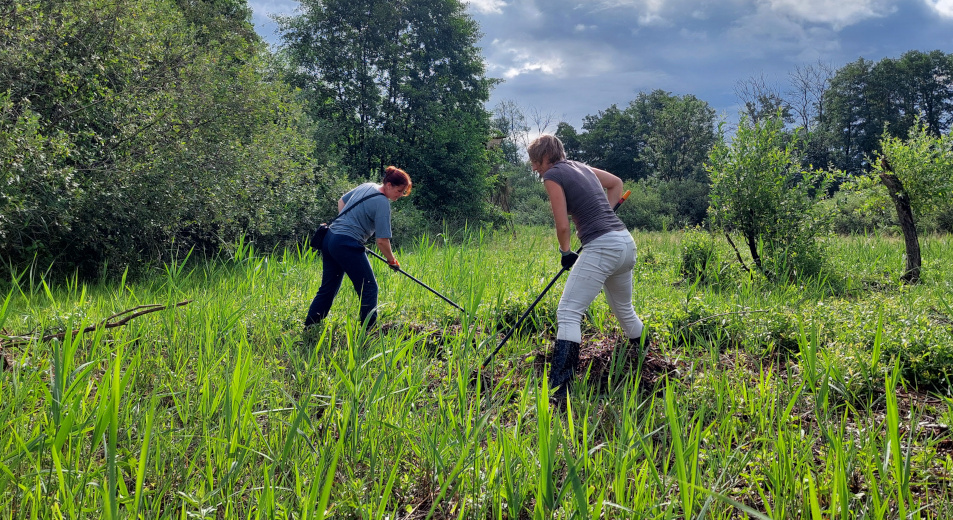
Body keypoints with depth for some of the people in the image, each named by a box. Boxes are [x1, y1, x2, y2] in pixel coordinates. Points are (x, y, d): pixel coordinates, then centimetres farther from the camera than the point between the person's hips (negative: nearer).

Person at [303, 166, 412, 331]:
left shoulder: (366, 186, 13)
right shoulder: (382, 203, -13)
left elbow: (342, 201, 28)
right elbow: (382, 241, -14)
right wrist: (392, 260, 1)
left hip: (329, 238, 9)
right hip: (347, 245, -9)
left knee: (328, 288, 17)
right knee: (369, 288, 0)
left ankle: (308, 327, 21)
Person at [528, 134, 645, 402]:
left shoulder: (552, 175, -3)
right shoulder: (582, 167, 20)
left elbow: (562, 225, -7)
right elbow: (617, 183, 34)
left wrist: (565, 252, 10)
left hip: (601, 247, -9)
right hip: (626, 242, 9)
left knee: (568, 314, -11)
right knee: (624, 310, 26)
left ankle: (559, 390, -21)